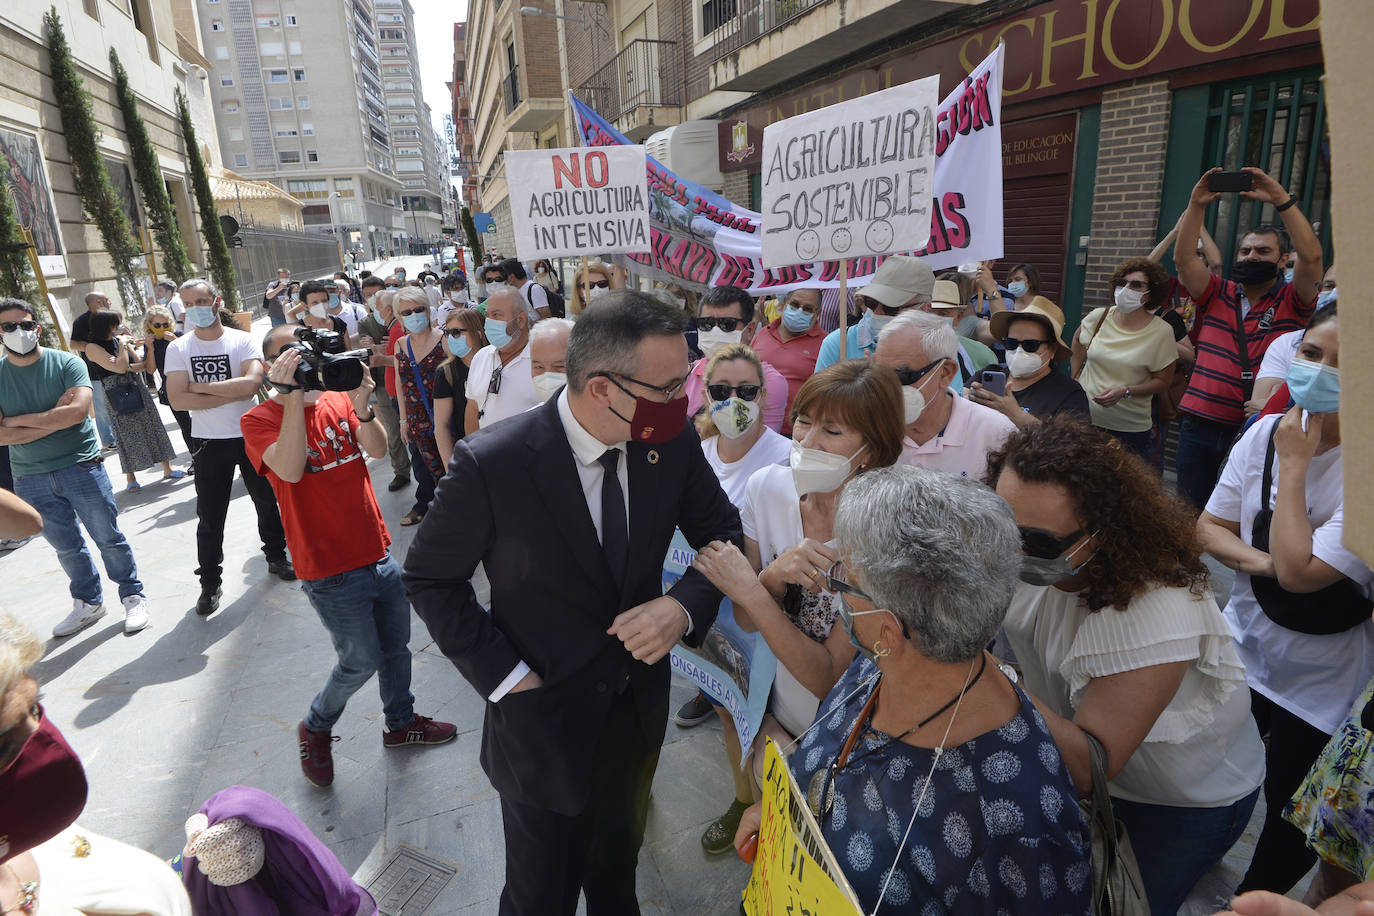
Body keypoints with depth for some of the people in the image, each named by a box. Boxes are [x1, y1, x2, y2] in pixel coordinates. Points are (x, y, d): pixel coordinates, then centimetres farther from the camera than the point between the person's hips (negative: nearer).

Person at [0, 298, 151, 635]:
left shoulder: (67, 363, -7)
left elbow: (78, 410, -22)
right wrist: (55, 418, -16)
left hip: (81, 466, -3)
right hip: (30, 479, 3)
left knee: (109, 537, 5)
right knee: (66, 547, 15)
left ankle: (133, 597, 20)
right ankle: (88, 603, 31)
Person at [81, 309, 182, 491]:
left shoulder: (120, 340, 8)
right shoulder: (93, 348, -9)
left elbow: (142, 364, 5)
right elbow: (119, 367, -19)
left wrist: (127, 368, -12)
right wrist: (123, 345, -12)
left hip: (138, 390, 5)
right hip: (118, 397, -5)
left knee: (154, 427, 8)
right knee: (127, 436, -1)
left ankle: (167, 469, 18)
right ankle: (130, 479, 11)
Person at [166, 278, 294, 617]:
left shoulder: (243, 340, -5)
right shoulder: (178, 349, -2)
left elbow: (252, 383, -23)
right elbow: (178, 400, -14)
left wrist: (199, 386, -17)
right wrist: (232, 393, -18)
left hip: (251, 436, 0)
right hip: (209, 443, 0)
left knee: (267, 501, 15)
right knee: (210, 519, 5)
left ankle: (276, 557, 36)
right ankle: (209, 584, 19)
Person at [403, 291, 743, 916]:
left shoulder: (673, 440, -16)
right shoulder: (490, 464, -27)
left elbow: (721, 531, -3)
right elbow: (429, 578, -12)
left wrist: (685, 605, -21)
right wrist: (502, 672, -16)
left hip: (639, 707, 4)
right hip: (544, 718, -3)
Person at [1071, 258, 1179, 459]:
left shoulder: (1161, 331, -6)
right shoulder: (1100, 317, 0)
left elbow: (1162, 382, -4)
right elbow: (1078, 340, 22)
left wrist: (1125, 391, -19)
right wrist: (1076, 379, 16)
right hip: (1084, 418, 2)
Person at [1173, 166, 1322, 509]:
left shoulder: (1291, 302, 3)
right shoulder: (1217, 294, 10)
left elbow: (1311, 256, -15)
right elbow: (1184, 257, -4)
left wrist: (1281, 200, -18)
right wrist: (1196, 205, -13)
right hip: (1200, 423, 2)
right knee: (1190, 508, 9)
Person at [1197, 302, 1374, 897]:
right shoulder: (1265, 433, -8)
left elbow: (1299, 571, -30)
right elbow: (1210, 528, 0)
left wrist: (1295, 465, -26)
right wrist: (1260, 561, -21)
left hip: (1321, 682, -4)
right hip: (1243, 647, 5)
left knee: (1289, 817, 16)